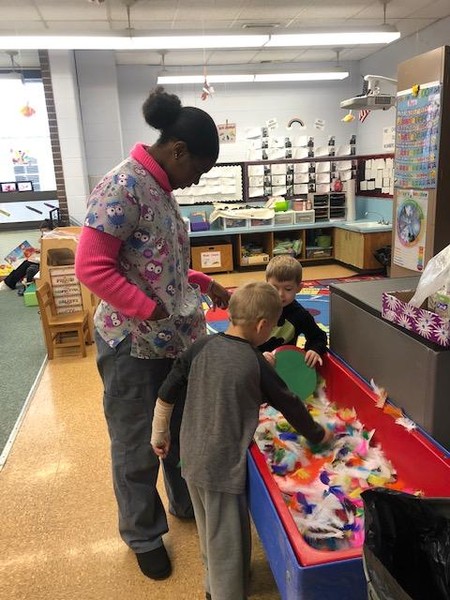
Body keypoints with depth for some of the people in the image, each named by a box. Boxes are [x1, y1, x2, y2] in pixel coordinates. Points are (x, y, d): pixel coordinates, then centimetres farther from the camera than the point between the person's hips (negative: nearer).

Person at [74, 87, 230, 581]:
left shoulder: (160, 188, 9)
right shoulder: (123, 186, -18)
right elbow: (91, 267, -22)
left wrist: (203, 284, 6)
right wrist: (150, 311, -22)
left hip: (175, 338, 9)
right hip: (133, 344, -8)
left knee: (182, 428, 23)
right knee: (137, 446, 12)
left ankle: (187, 504, 48)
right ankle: (144, 536, 35)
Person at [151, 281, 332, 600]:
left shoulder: (202, 347, -4)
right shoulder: (256, 364, -15)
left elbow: (167, 394, 0)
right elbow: (290, 404, -2)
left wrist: (160, 433, 15)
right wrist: (318, 434, 15)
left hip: (192, 457, 7)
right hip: (223, 465, -7)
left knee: (210, 529, 27)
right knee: (228, 538, 10)